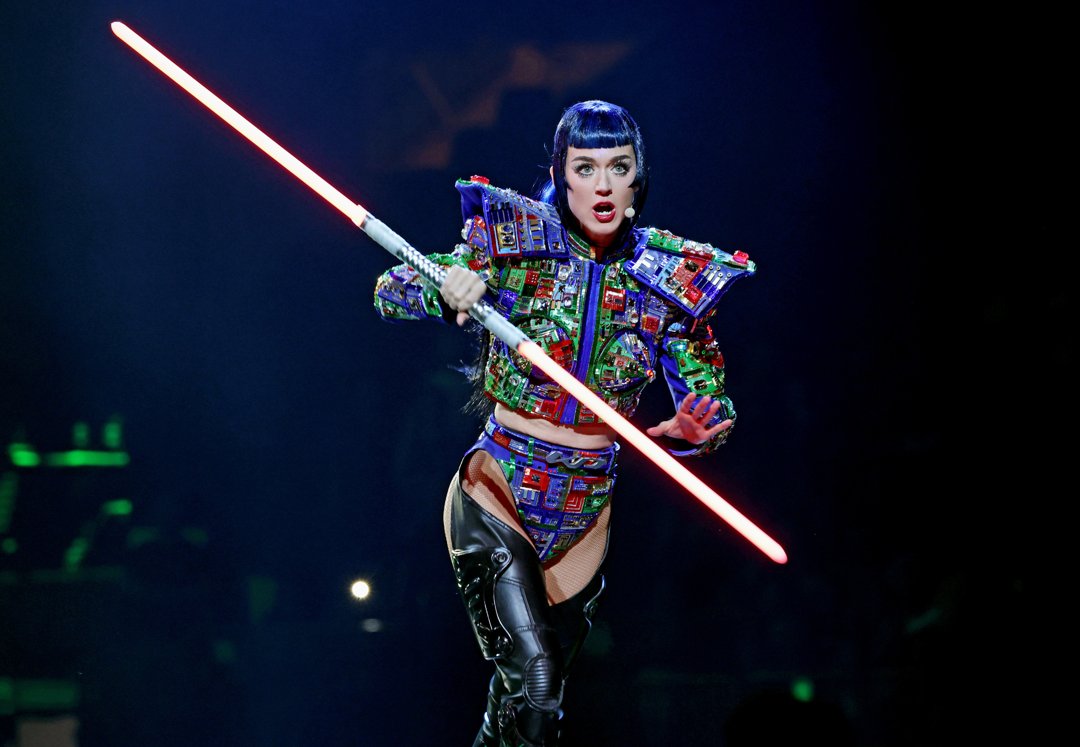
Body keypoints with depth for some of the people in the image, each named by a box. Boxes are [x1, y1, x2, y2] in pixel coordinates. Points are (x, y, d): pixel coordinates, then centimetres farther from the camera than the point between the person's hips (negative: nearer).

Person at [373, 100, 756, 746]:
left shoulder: (671, 280, -2)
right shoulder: (513, 244, -7)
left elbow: (713, 412, 3)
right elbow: (390, 291, -4)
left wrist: (687, 431, -22)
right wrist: (447, 290, -27)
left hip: (587, 515, 3)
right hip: (499, 494, -3)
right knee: (532, 683, -22)